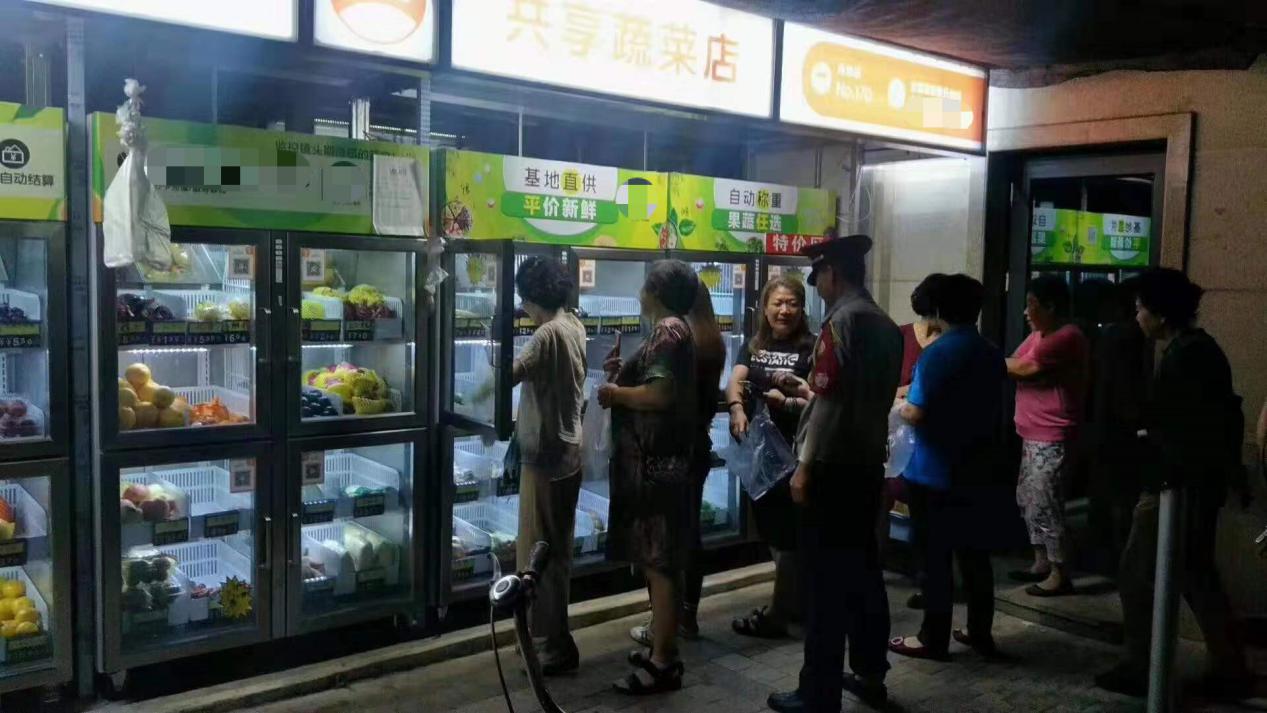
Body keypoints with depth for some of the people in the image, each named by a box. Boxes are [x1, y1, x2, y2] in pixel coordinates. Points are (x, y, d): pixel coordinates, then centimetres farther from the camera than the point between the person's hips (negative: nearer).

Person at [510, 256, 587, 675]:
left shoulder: (548, 334, -20)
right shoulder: (573, 325, 8)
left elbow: (507, 376, -29)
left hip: (546, 455, -9)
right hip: (566, 450, 9)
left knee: (541, 551, 0)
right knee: (555, 548, 18)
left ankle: (557, 647, 7)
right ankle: (549, 633, 32)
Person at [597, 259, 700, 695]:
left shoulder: (667, 331, -14)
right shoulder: (675, 330, 17)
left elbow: (659, 395, -25)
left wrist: (614, 392, -11)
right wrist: (625, 372, 12)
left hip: (655, 464, -11)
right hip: (659, 460, 11)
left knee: (659, 564, -4)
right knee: (658, 561, 16)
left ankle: (662, 666, 3)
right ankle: (663, 650, 25)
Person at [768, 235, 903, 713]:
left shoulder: (842, 320, -15)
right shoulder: (887, 326, 11)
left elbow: (828, 401, -19)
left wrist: (805, 467, -14)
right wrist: (812, 392, 25)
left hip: (833, 467, -8)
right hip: (868, 464, 9)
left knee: (825, 579, -2)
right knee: (862, 569, 16)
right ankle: (870, 674, 27)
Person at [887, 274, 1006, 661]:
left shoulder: (936, 353, -16)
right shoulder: (993, 355, 7)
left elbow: (917, 413, -21)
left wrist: (900, 408, 1)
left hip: (934, 473, -7)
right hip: (977, 471, 7)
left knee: (935, 557, 3)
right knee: (975, 554, 15)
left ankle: (934, 638, 11)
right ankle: (980, 632, 25)